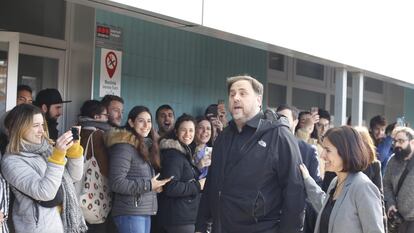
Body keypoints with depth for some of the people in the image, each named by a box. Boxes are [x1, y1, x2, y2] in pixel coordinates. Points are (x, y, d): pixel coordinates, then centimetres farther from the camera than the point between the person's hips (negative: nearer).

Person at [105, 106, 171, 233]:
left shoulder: (145, 146, 17)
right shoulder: (124, 146, -12)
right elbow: (116, 183, -19)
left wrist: (156, 186, 4)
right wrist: (148, 185, -15)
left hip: (145, 213, 9)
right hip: (130, 213, -9)